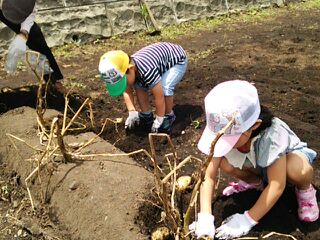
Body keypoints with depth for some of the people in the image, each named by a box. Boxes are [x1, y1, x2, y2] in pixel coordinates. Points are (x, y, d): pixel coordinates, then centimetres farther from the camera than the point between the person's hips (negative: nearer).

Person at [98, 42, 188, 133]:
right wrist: (132, 112, -9)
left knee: (165, 88, -29)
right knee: (139, 86, -8)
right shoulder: (125, 68, -19)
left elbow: (159, 97, -33)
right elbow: (127, 91, -3)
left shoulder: (147, 71, -44)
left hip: (178, 60, -7)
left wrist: (159, 120, -21)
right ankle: (146, 115, 10)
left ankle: (168, 116, -2)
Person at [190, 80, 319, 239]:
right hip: (255, 163, 4)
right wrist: (205, 218, -38)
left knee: (298, 170, -40)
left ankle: (305, 190, -3)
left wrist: (247, 220, -39)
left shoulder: (271, 135, -40)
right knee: (224, 163, -27)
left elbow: (277, 186, -37)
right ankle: (255, 182, 5)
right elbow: (209, 176, -27)